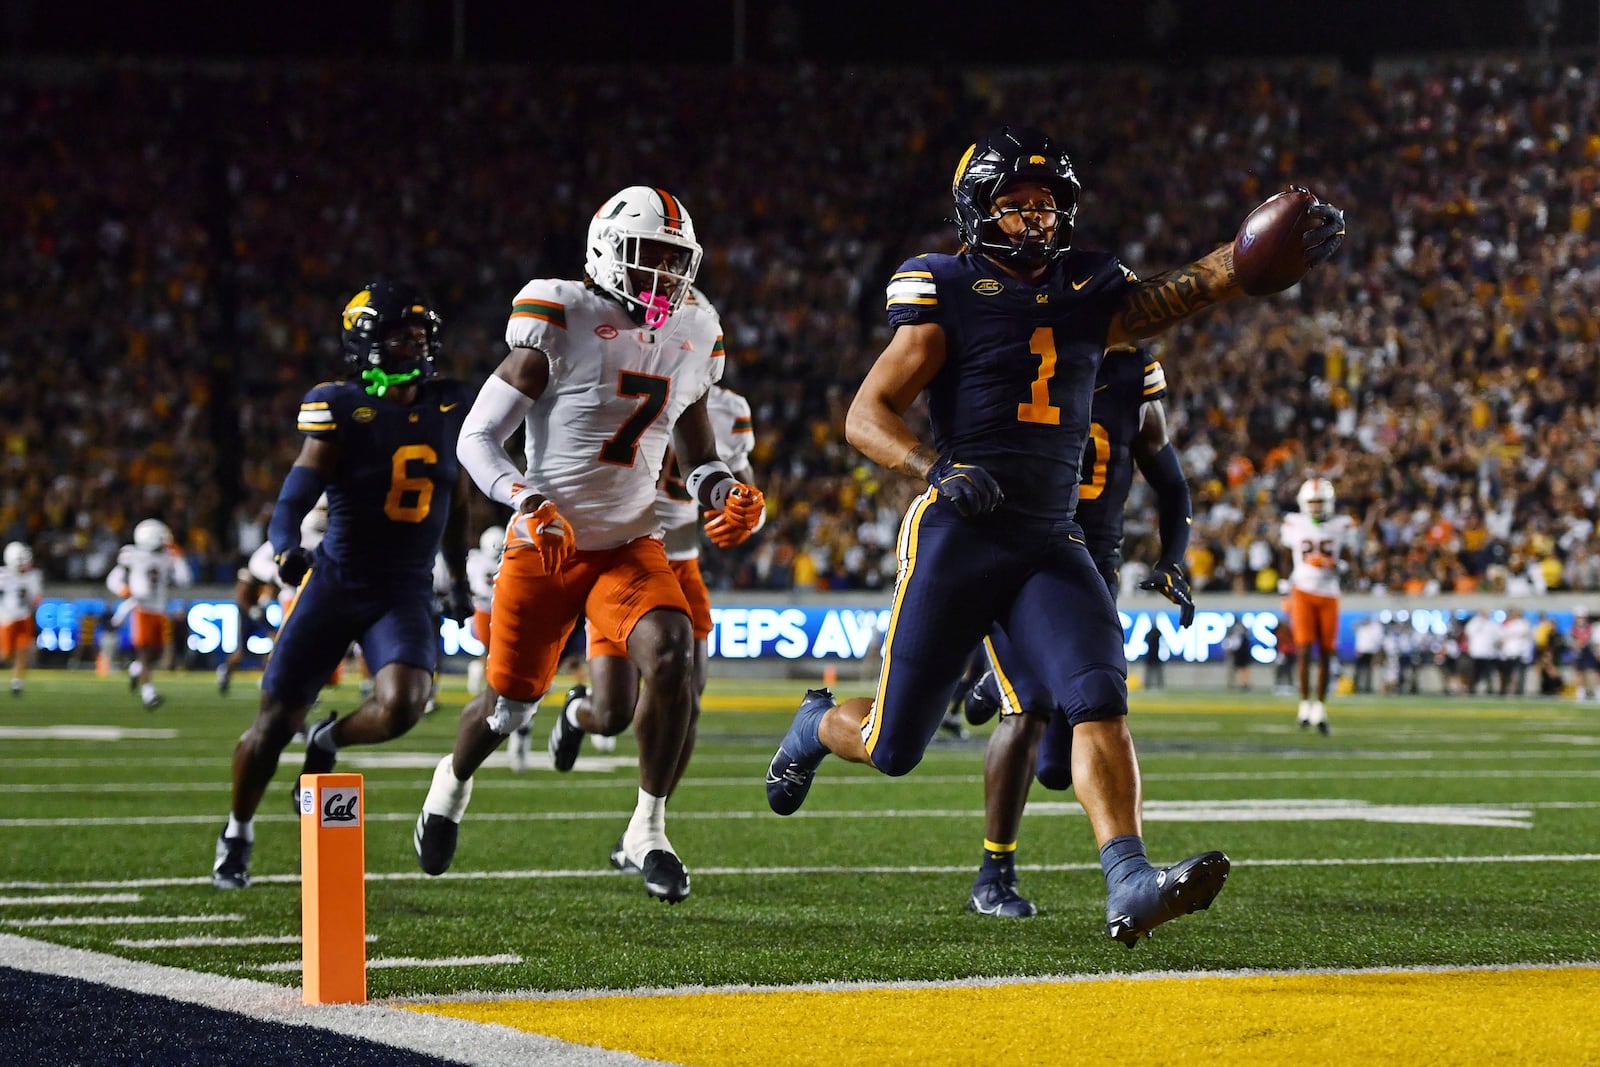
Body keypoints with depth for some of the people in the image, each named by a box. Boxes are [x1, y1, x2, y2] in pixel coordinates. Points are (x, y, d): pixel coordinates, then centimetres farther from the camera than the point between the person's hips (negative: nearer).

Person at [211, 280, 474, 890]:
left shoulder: (450, 410, 4)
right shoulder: (341, 408, -9)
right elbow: (298, 493, -17)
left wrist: (461, 583, 27)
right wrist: (286, 548, -38)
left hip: (407, 590, 2)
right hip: (335, 581, -2)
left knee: (400, 708, -24)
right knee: (277, 720, 3)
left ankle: (328, 743, 11)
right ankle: (237, 833, 29)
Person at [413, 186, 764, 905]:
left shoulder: (691, 341, 5)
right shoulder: (561, 324, -13)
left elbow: (698, 458, 17)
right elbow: (477, 437, -10)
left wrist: (726, 494, -6)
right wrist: (524, 501, -27)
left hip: (633, 547, 3)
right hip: (548, 545, -3)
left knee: (671, 660, -24)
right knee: (511, 701, 8)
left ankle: (648, 830, -10)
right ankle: (453, 782, 44)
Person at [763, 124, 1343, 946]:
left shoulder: (1087, 296, 11)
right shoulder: (948, 298, -4)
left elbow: (1196, 287, 0)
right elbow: (866, 416, -8)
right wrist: (940, 471, -26)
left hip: (1050, 541, 4)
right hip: (956, 538, -4)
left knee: (1098, 701, -19)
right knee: (895, 748, 5)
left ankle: (1129, 887, -28)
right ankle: (817, 726, 40)